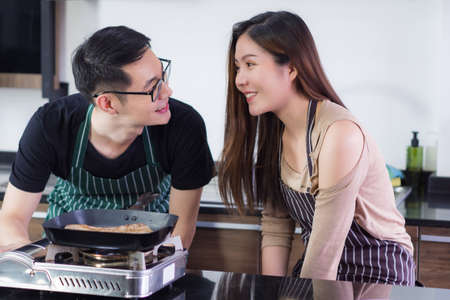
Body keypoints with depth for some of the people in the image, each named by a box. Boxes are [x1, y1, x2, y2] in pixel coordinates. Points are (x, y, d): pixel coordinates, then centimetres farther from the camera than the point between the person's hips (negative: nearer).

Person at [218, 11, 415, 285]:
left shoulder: (340, 134, -24)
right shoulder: (275, 132, 2)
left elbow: (325, 252, -23)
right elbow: (275, 227, 3)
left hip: (379, 275, -6)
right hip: (316, 268, 6)